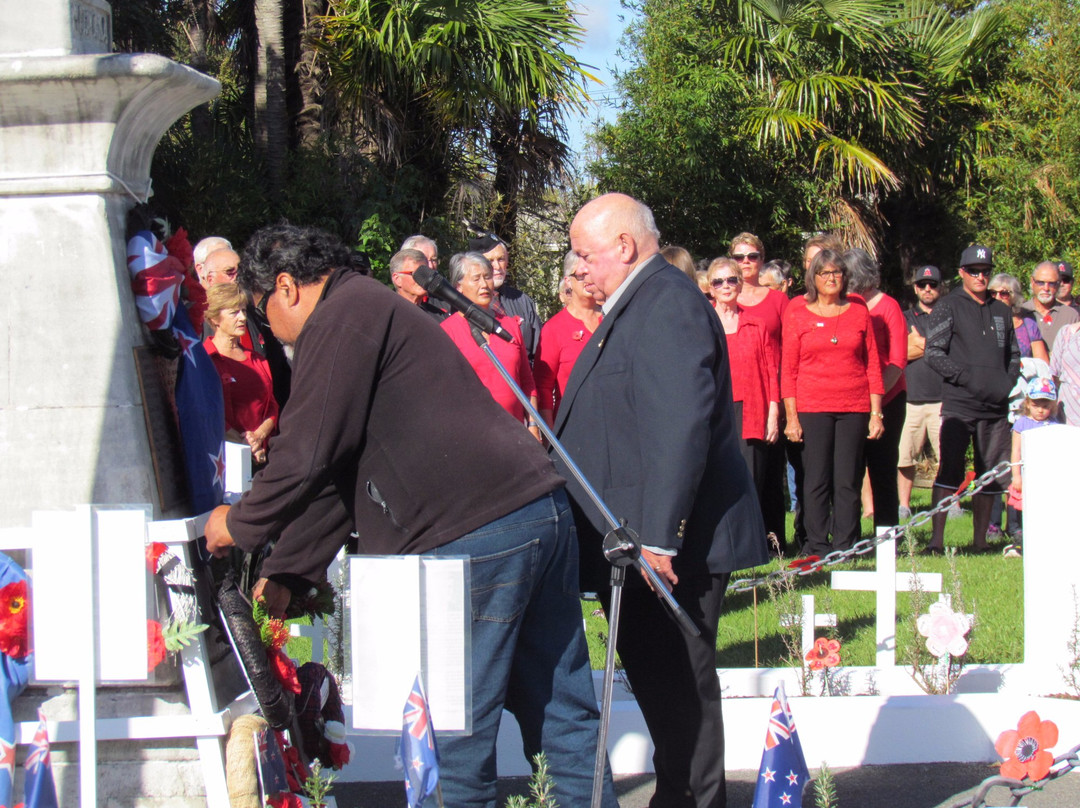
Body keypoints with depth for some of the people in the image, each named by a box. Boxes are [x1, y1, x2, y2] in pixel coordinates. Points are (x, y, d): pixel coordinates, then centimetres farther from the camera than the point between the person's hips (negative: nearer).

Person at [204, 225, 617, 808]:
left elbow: (308, 454, -8)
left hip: (476, 535, -10)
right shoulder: (378, 311, 28)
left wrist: (240, 525, 9)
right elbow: (338, 473, 30)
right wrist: (285, 574, 29)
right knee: (560, 706, 12)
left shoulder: (341, 318, -4)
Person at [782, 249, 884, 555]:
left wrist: (876, 413, 3)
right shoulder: (797, 315, 5)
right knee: (816, 479, -2)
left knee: (849, 479, 0)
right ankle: (817, 547, 3)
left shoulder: (859, 312, 9)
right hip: (812, 407, -1)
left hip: (854, 407, 1)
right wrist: (791, 416, -4)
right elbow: (788, 369, 4)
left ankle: (845, 548, 4)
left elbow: (873, 365, 9)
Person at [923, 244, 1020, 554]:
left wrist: (1008, 383, 7)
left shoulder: (1001, 311, 18)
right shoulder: (949, 307, 3)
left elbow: (1013, 354, 25)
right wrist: (967, 377, -13)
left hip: (996, 408, 5)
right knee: (949, 472, -12)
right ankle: (937, 539, -14)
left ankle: (980, 540, 13)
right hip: (959, 405, -5)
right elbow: (933, 353, -4)